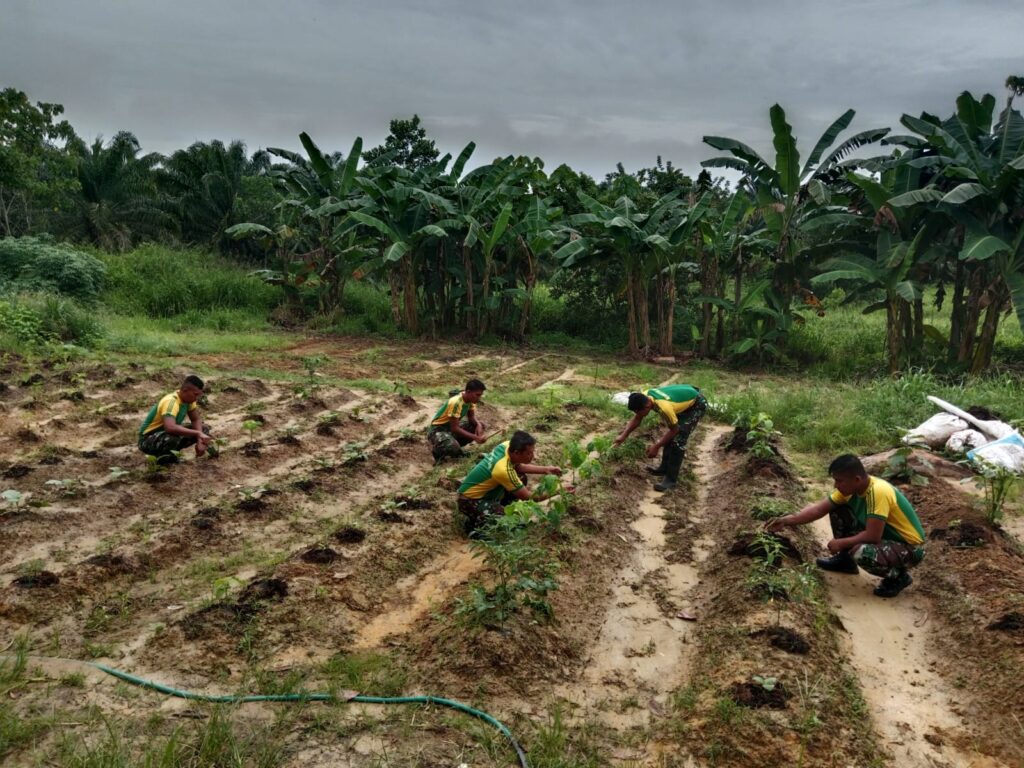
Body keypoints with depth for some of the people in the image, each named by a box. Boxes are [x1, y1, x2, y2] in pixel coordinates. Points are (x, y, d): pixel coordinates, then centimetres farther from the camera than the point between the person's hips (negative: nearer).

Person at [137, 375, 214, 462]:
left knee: (203, 428, -4)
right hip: (148, 440, -8)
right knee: (173, 437, -40)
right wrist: (198, 433, -43)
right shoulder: (170, 402, -31)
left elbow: (196, 420, 2)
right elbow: (170, 428, -47)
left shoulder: (188, 398, -6)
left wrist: (200, 440, -15)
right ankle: (162, 454, -12)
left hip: (168, 434, 8)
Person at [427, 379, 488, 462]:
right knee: (454, 448, -36)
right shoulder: (456, 403, -30)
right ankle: (437, 449, 0)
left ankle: (454, 445, 6)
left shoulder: (470, 398, -7)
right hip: (438, 430, -8)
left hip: (451, 427, 8)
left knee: (480, 425, -4)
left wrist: (478, 424, -18)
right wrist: (475, 437, -27)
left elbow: (471, 416, 5)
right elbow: (454, 428, -27)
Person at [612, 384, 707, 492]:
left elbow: (674, 429, -22)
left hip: (697, 404, -8)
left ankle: (671, 479, -6)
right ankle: (665, 468, 27)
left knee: (678, 440, -13)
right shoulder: (644, 397, -18)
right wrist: (623, 435, -7)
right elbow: (637, 419, 0)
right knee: (670, 437, 11)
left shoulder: (664, 407, -40)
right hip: (685, 400, 8)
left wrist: (656, 446, -17)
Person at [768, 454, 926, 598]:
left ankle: (898, 576, -5)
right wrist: (790, 520, -12)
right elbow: (819, 509, -2)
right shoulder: (851, 486, -7)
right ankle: (845, 560, 17)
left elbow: (872, 536, -31)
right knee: (837, 511, 0)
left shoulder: (878, 492, -32)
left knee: (860, 552, -35)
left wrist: (840, 543, -19)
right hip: (885, 535, 8)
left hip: (909, 548, -8)